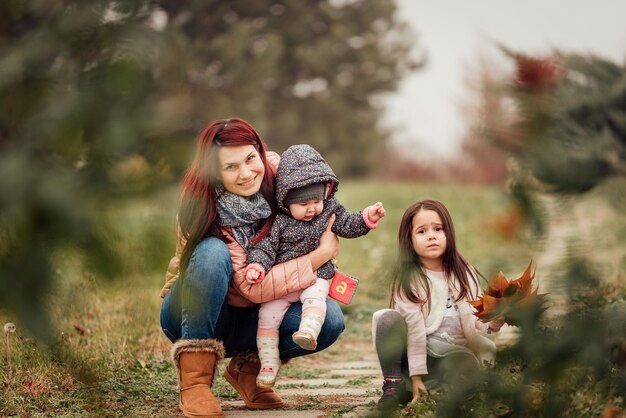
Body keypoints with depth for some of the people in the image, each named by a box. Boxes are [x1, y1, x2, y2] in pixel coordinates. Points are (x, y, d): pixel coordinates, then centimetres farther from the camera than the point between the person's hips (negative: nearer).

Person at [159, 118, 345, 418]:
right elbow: (253, 287, -31)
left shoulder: (276, 170, -13)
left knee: (329, 319, -23)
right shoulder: (205, 210, -27)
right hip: (195, 315, -4)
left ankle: (248, 366, 1)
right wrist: (322, 254, -28)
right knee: (213, 253, -35)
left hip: (250, 315, 5)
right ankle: (194, 375, -25)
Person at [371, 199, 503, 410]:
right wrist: (416, 376, -20)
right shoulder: (409, 279, -8)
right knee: (388, 319, -27)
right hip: (415, 353, -1)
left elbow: (472, 321, 1)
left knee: (466, 364, -35)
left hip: (455, 352, 1)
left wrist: (491, 322, -22)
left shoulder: (465, 274, 2)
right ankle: (393, 383, -18)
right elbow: (414, 329, -15)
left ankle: (404, 390, -22)